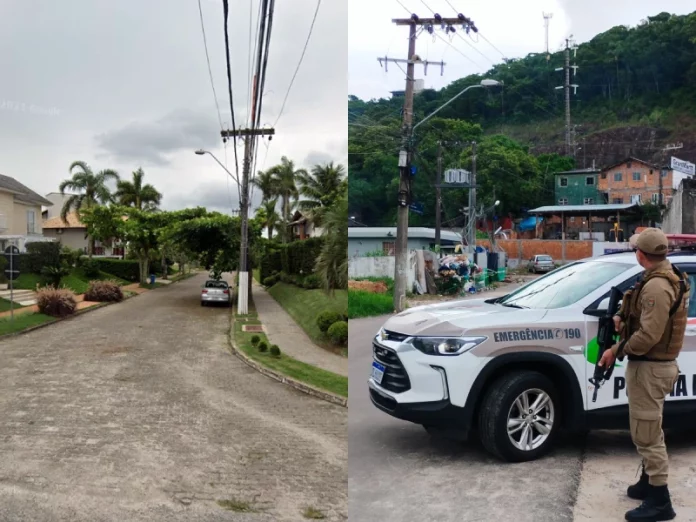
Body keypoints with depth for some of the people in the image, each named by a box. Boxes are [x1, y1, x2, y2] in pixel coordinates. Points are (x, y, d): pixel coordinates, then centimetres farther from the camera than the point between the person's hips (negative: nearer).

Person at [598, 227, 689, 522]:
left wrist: (617, 351, -16)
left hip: (649, 368, -11)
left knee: (646, 433, -3)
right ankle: (648, 483, 35)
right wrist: (622, 318, 1)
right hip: (658, 364, 11)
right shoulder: (667, 277, 11)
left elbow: (648, 335, -28)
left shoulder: (656, 286, -24)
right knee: (649, 430, 21)